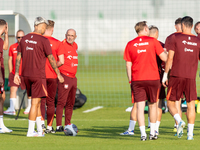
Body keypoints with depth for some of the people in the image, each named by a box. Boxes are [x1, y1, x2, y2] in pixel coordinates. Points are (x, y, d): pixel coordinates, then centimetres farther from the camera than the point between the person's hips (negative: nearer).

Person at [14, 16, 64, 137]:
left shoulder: (25, 39, 8)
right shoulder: (43, 40, -11)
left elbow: (18, 57, 9)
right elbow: (51, 59, -7)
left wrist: (16, 73, 12)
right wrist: (58, 74, 2)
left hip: (26, 75, 7)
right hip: (38, 76, -7)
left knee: (36, 101, 15)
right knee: (35, 102, -1)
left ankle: (40, 129, 19)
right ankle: (30, 131, -1)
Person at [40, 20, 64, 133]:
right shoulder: (57, 43, -5)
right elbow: (61, 61, -9)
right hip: (52, 76, 0)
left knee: (41, 100, 4)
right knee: (50, 102, 9)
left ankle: (42, 122, -16)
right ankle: (50, 127, 13)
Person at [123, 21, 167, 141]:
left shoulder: (130, 44, 4)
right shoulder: (153, 41, -2)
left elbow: (128, 65, 5)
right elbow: (164, 58, -2)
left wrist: (130, 80, 12)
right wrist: (165, 51, 20)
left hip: (137, 79, 1)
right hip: (152, 77, -1)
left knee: (140, 106, -1)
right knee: (153, 105, 14)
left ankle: (143, 134, -8)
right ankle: (152, 133, 17)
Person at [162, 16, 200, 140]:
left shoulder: (176, 38, -3)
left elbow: (170, 58, -6)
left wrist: (165, 74, 0)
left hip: (176, 76, -2)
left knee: (171, 103, 8)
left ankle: (179, 121, -17)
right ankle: (190, 133, 2)